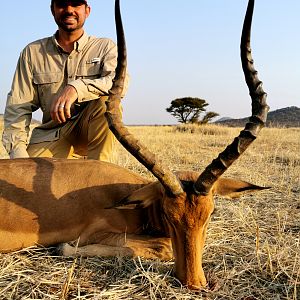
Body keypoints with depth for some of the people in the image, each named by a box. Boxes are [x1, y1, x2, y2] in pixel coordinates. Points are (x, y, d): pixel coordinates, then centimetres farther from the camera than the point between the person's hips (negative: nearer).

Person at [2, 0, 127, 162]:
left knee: (105, 100, -30)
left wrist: (77, 88, -37)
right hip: (50, 135, 1)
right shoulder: (33, 52, 4)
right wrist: (18, 153, -16)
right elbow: (17, 107, -2)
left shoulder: (105, 47, 1)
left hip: (93, 132, -1)